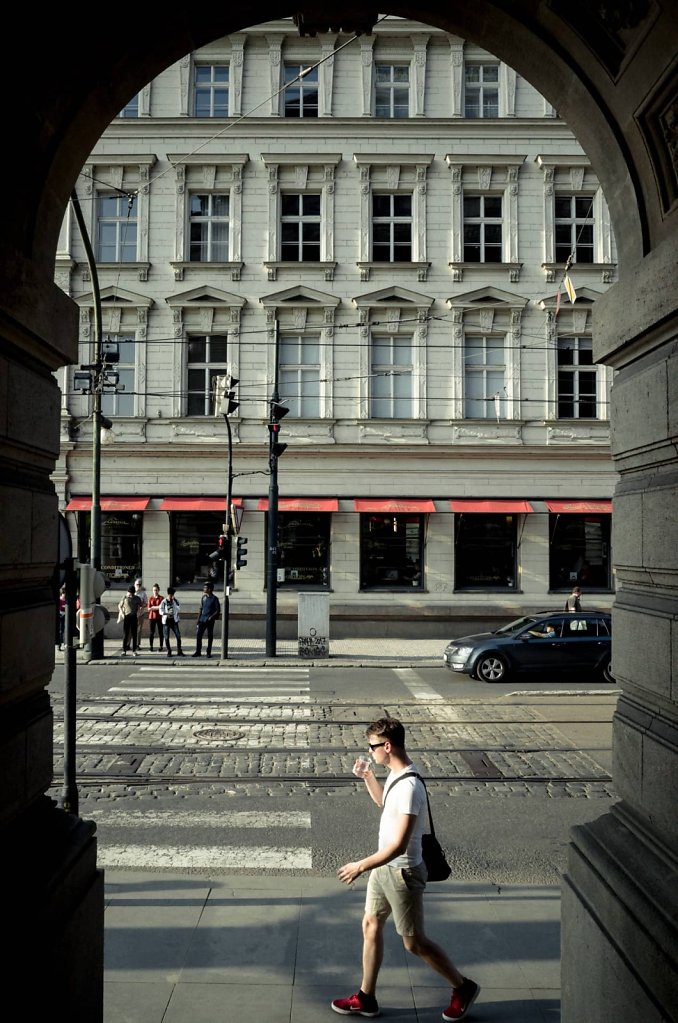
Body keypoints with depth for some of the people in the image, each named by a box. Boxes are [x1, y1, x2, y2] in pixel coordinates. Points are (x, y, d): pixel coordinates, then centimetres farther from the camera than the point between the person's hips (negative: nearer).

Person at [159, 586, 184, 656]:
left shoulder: (175, 601, 4)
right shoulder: (164, 601, -4)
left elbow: (179, 609, -4)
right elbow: (161, 611, -7)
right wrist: (167, 613, -23)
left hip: (174, 621, 2)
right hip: (166, 621, -2)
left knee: (178, 636, -5)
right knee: (166, 637, 3)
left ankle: (179, 651, 3)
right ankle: (169, 651, 15)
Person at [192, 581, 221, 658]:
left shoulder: (214, 599, -5)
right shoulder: (203, 597, 11)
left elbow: (218, 610, -4)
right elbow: (201, 609, 16)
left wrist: (212, 617, -18)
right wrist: (198, 619, 11)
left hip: (210, 620, -5)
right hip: (202, 620, 5)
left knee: (210, 636, 1)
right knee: (198, 635, 0)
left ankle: (209, 653, 10)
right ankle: (198, 652, 8)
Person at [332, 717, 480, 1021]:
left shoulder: (409, 787, -31)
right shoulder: (395, 774, 0)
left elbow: (399, 845, -31)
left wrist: (361, 866, -23)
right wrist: (367, 776, 10)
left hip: (402, 872, -9)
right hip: (385, 867, 9)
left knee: (414, 942, 6)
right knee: (370, 926, 16)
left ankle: (463, 988, 26)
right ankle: (366, 998, 30)